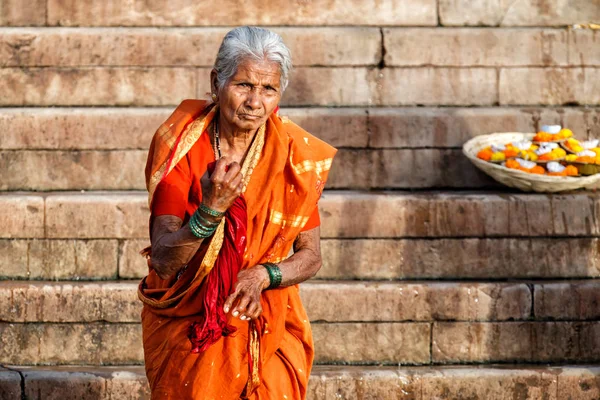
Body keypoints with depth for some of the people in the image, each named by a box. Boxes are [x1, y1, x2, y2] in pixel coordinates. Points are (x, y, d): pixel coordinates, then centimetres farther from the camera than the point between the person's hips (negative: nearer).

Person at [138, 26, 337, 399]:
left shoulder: (294, 155, -7)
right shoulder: (182, 148, -13)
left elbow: (311, 257, 0)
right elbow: (163, 260, -17)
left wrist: (262, 275, -19)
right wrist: (211, 210, -32)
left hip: (266, 324, 1)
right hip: (188, 324, -1)